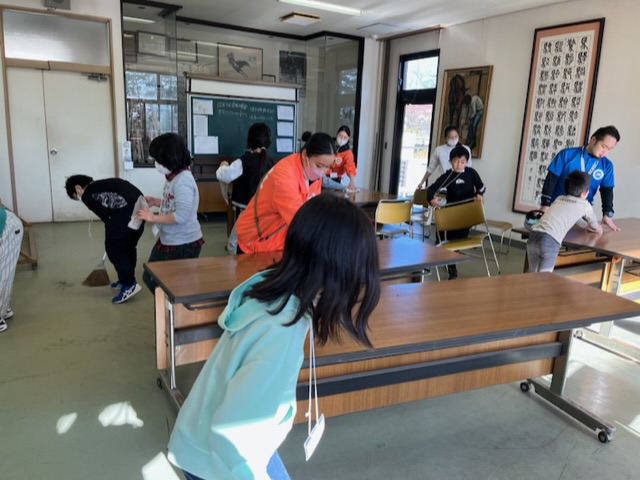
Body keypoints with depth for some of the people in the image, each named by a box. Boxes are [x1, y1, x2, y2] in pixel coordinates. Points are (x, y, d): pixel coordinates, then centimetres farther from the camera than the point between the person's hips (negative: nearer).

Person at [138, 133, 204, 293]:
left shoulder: (183, 180, -23)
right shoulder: (173, 177, 6)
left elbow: (182, 215, -30)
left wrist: (153, 218, -21)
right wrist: (156, 202, 9)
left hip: (184, 245, -10)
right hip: (167, 241, 10)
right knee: (150, 278, 22)